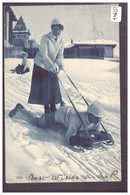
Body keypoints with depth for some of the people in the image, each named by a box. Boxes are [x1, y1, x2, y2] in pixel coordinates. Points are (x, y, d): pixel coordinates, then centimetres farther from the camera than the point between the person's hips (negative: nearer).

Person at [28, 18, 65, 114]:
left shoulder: (61, 41, -2)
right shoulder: (45, 38, -18)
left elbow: (60, 55, -4)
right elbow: (44, 55, -26)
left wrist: (60, 65, -25)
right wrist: (53, 66, -38)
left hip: (53, 67, 5)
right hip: (41, 65, -5)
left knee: (54, 86, 3)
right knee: (44, 87, -5)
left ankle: (53, 107, 14)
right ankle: (46, 108, 4)